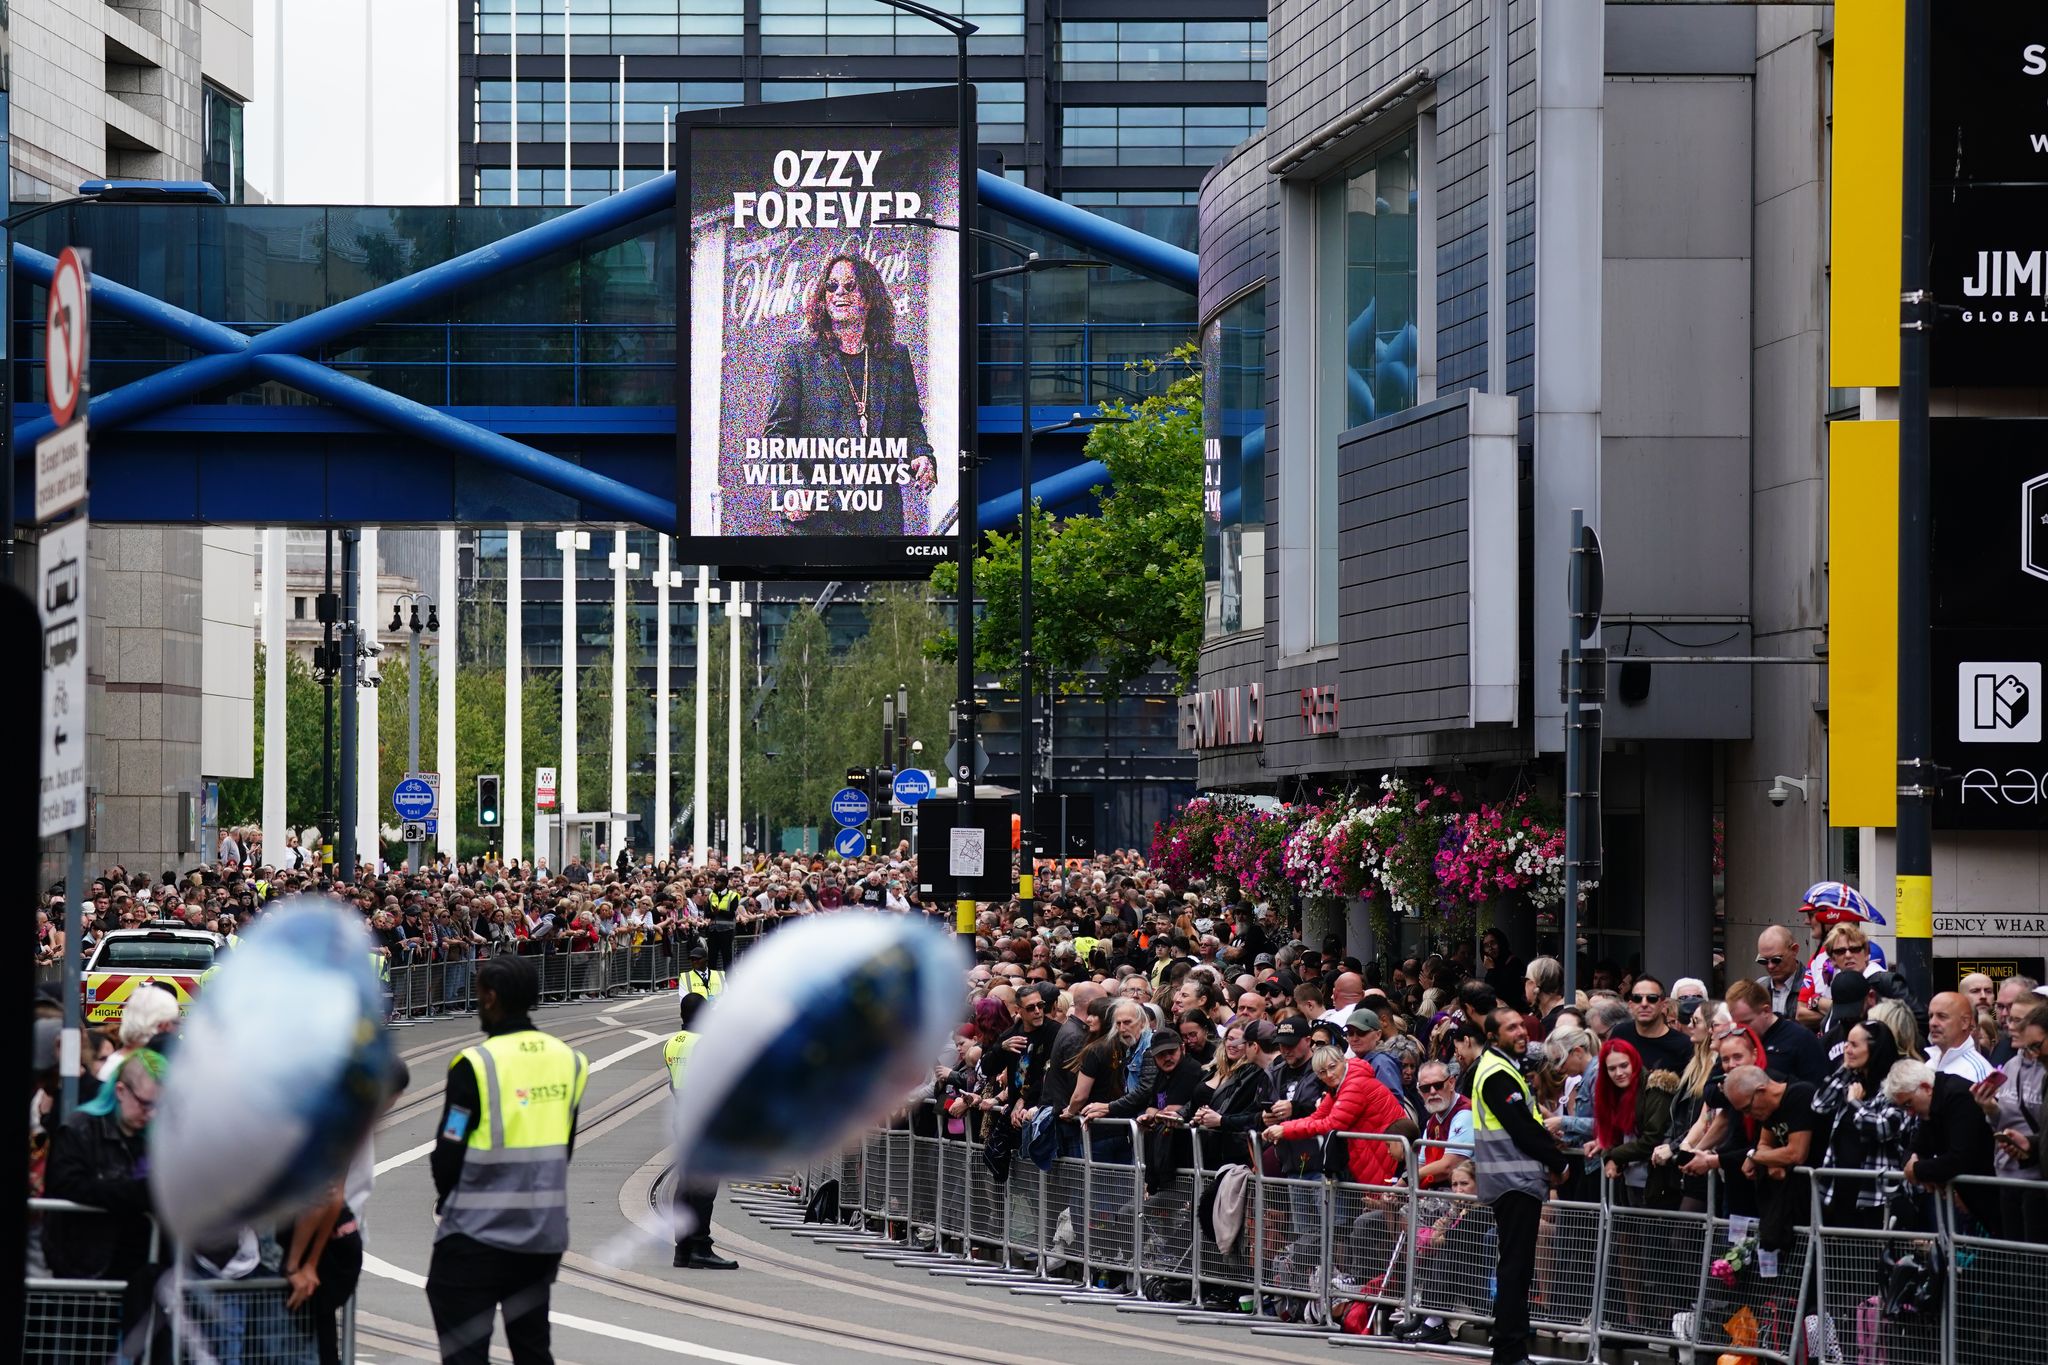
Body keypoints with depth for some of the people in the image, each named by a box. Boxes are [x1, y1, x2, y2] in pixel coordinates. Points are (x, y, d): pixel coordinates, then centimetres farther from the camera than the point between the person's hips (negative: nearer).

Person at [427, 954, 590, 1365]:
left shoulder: (476, 1065, -15)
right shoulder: (569, 1060, 4)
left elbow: (448, 1152, -9)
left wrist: (449, 1200, 10)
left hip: (478, 1236, -6)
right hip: (545, 1232, 6)